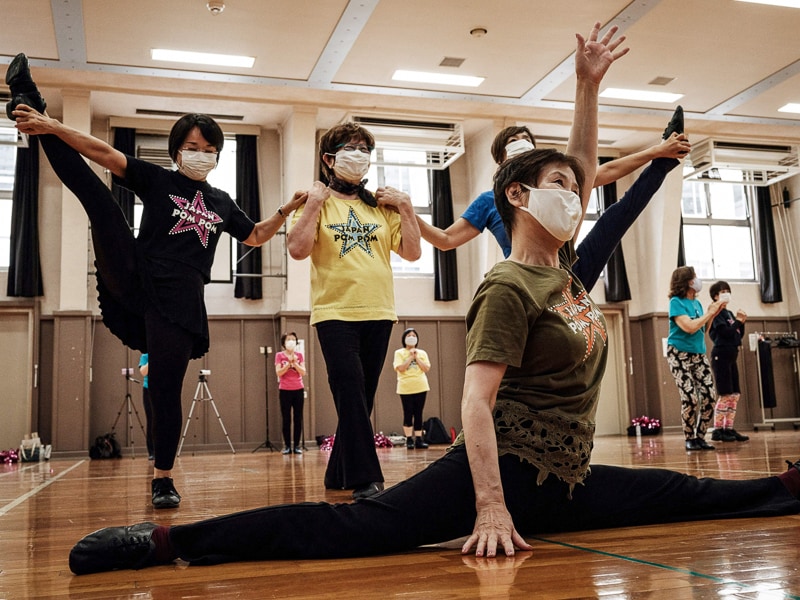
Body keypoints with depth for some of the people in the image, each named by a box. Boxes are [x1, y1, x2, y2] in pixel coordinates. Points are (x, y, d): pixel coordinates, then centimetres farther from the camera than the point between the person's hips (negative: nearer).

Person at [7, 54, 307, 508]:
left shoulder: (222, 203, 20)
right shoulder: (157, 180, 10)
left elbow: (256, 236, 31)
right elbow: (106, 154, -1)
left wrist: (287, 210, 14)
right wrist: (51, 125, -12)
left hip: (181, 298, 1)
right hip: (134, 278, -1)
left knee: (166, 389, -4)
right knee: (94, 193, -15)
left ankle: (163, 478, 9)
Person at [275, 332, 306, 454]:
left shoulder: (299, 355, 6)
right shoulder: (279, 355, 1)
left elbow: (303, 372, -3)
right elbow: (278, 373, -9)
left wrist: (294, 362, -14)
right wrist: (289, 363, -16)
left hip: (298, 390, 2)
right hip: (285, 390, -2)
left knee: (298, 418, 1)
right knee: (286, 419, -1)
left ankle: (297, 445, 5)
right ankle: (287, 445, 4)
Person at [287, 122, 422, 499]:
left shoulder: (381, 206, 13)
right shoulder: (317, 202, 4)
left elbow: (412, 252, 8)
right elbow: (297, 250, -11)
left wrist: (406, 207, 3)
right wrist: (314, 202, -10)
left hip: (378, 313, 4)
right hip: (336, 313, -4)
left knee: (361, 398, 9)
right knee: (351, 394, -13)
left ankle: (339, 473, 22)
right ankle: (366, 480, -8)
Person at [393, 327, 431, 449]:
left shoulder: (422, 353, 11)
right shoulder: (399, 353, 3)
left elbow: (426, 369, 1)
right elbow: (400, 368, -10)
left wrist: (416, 358, -6)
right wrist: (410, 357, -9)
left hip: (420, 387, 3)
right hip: (406, 388, -2)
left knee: (418, 414, 3)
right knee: (408, 414, -2)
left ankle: (419, 439, 5)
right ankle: (409, 440, 2)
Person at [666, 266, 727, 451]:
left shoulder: (697, 303, 13)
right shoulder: (676, 302, -8)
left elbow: (702, 330, 17)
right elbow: (689, 327, -20)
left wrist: (713, 314, 4)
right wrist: (710, 313, -10)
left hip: (699, 354, 7)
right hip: (680, 355, -7)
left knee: (709, 396, -4)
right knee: (690, 398, -15)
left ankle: (700, 437, 8)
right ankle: (690, 439, 1)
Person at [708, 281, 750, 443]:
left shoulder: (729, 313, 18)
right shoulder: (716, 313, -7)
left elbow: (738, 335, 16)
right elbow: (725, 332, -18)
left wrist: (742, 323, 2)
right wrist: (738, 321, -7)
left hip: (731, 356, 9)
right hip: (721, 355, -9)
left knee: (734, 395, 6)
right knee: (725, 394, -10)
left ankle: (729, 429, 10)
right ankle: (717, 430, -6)